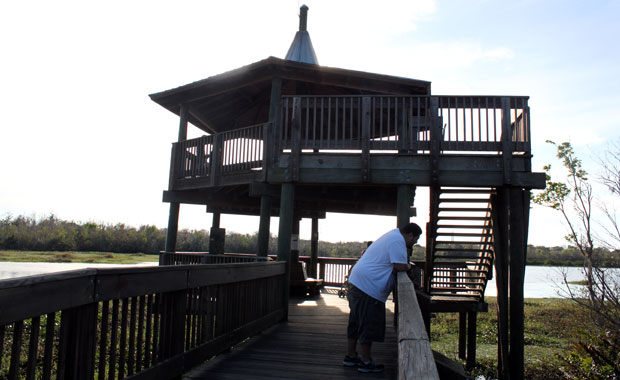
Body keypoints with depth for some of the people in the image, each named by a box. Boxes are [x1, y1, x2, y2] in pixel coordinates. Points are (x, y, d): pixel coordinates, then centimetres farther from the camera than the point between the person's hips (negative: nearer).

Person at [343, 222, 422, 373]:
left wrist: (405, 265, 9)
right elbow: (399, 266, -19)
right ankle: (366, 362, 10)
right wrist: (408, 266, 2)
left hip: (356, 281, 11)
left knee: (356, 322, 18)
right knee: (369, 325, 0)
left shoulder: (392, 235, 18)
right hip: (369, 286, -11)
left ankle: (350, 356, 29)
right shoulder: (397, 240, -13)